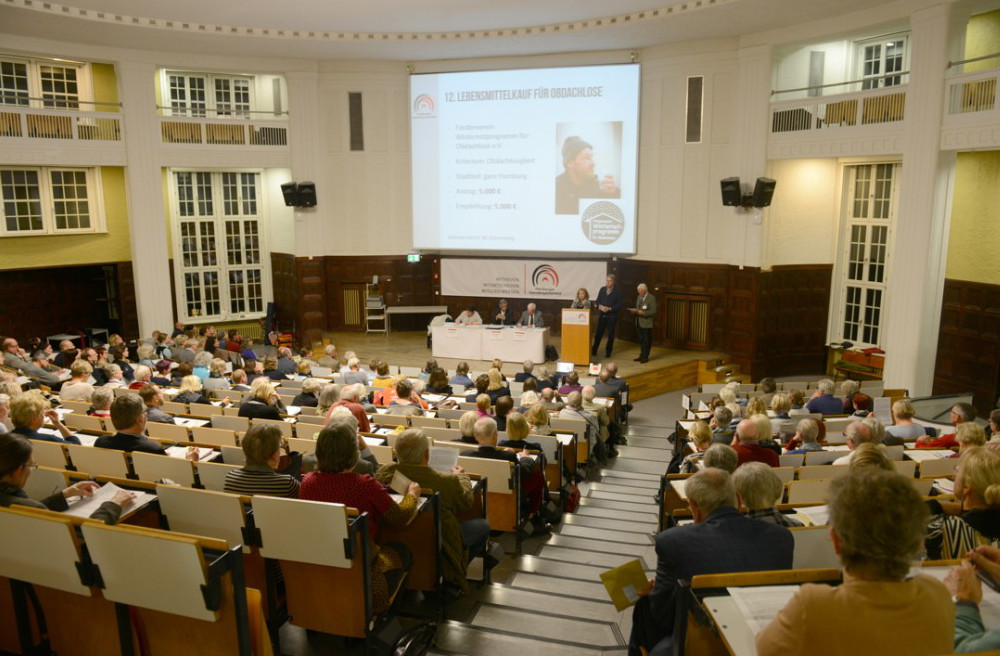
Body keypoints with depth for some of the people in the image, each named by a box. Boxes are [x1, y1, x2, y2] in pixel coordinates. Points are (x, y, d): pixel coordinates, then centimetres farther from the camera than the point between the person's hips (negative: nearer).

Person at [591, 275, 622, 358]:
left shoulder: (617, 291, -6)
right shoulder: (602, 289, 7)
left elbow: (619, 305, -8)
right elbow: (598, 301, 12)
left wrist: (610, 309, -19)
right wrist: (600, 306, -9)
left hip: (612, 316, -3)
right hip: (602, 315, 3)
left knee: (611, 335, 6)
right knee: (598, 333, 4)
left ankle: (608, 352, 17)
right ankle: (594, 350, 12)